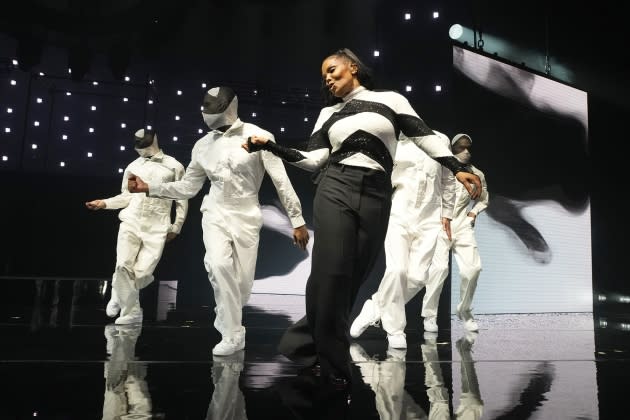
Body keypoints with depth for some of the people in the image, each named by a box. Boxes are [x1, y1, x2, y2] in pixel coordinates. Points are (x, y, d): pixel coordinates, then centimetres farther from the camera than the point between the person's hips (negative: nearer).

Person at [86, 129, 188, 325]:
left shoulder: (174, 166, 4)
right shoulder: (133, 167, 11)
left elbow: (182, 199, 7)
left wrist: (176, 227, 3)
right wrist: (104, 203, 5)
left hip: (157, 228, -1)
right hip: (131, 222, 2)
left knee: (143, 273, -8)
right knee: (124, 266, -15)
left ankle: (120, 292, 26)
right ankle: (131, 313, 1)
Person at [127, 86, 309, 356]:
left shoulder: (259, 136, -9)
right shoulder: (203, 145, 4)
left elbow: (281, 180, -8)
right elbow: (187, 187, 12)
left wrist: (297, 220, -9)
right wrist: (148, 187, 1)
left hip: (247, 217, -1)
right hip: (215, 214, 2)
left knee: (242, 282, 0)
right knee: (219, 266, -25)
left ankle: (226, 316, 35)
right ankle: (233, 334, -10)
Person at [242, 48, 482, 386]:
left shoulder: (390, 100, 13)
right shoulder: (328, 114, 18)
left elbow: (424, 136, 8)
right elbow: (314, 159, 8)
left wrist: (457, 168, -3)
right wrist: (271, 147, -3)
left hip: (375, 197, 0)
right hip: (335, 190, 1)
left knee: (351, 278, -3)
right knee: (331, 273, -11)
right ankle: (333, 363, 1)